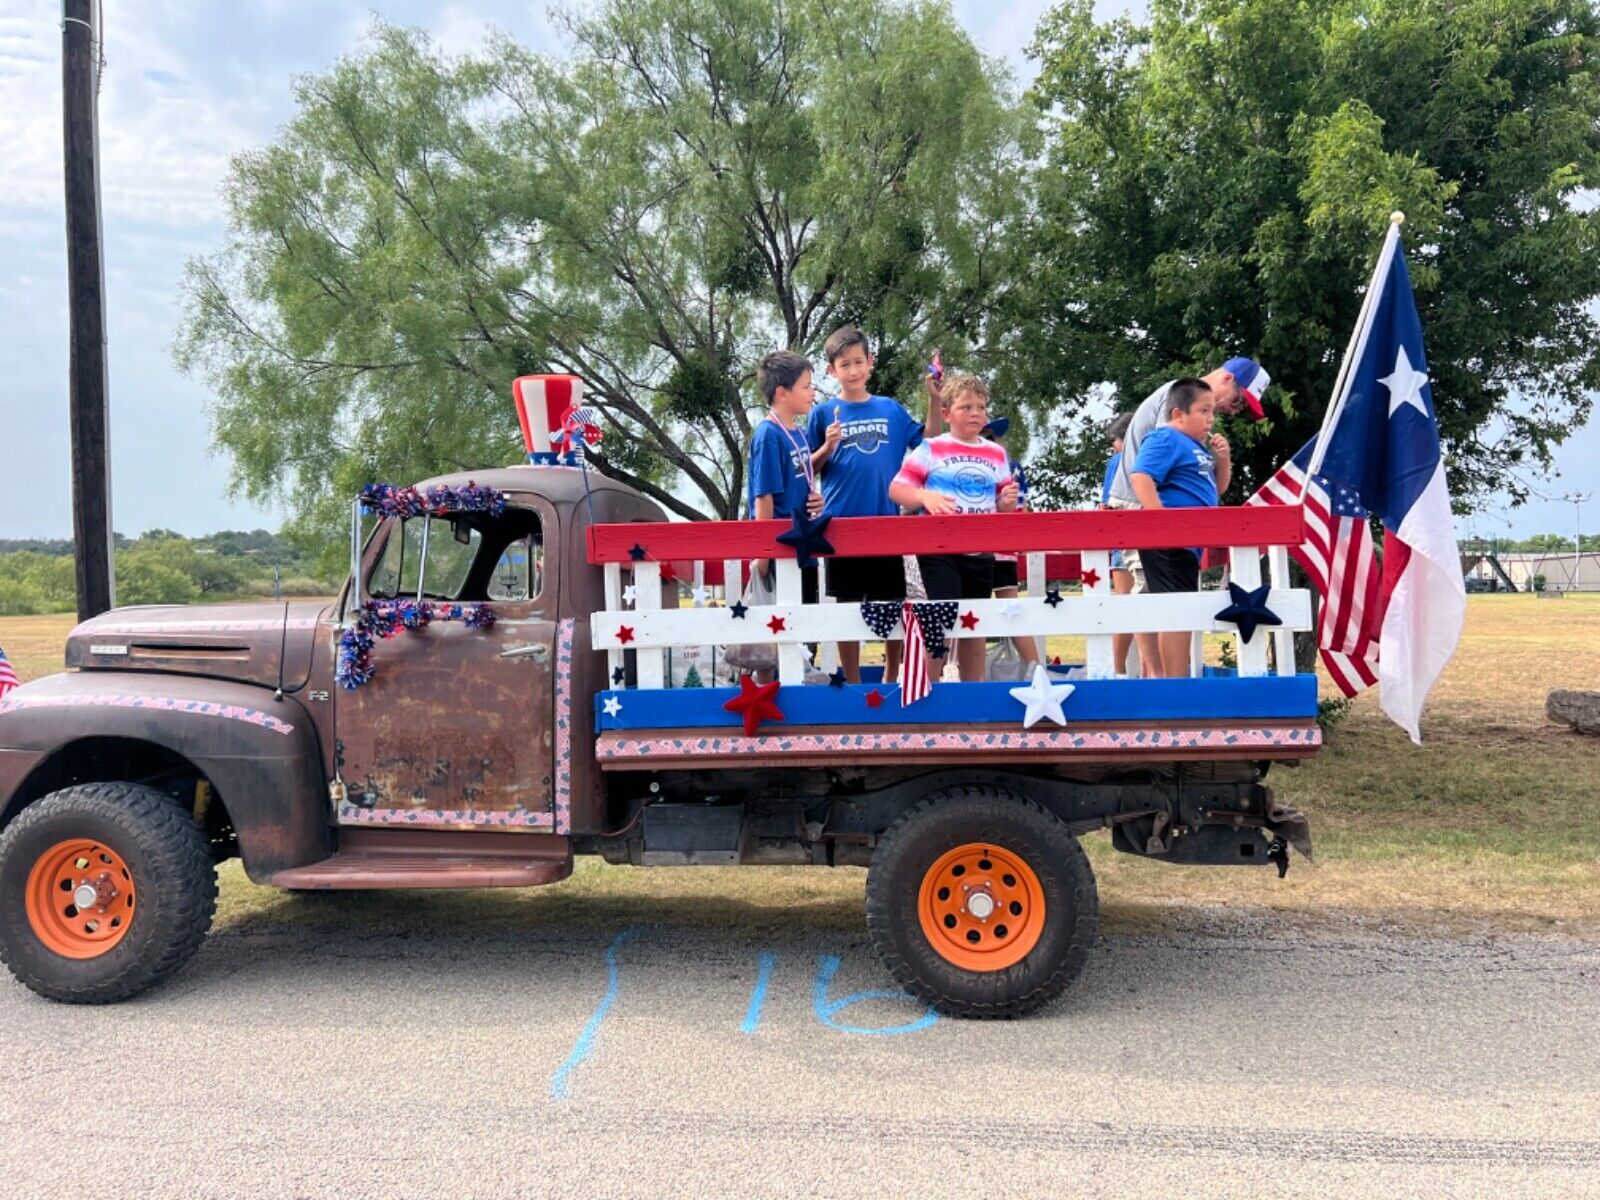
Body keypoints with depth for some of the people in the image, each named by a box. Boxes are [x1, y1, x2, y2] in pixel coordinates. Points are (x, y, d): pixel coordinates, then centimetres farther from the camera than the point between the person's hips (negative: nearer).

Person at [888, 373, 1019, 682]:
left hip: (981, 551, 5)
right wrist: (925, 497, -22)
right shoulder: (930, 449, -2)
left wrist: (1008, 502, -6)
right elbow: (895, 490, -5)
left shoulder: (997, 454, 11)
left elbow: (1003, 511, 17)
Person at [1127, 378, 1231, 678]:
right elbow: (1141, 478, -24)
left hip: (1187, 544, 10)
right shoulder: (1165, 439, -10)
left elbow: (1217, 487, 29)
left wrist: (1223, 459, 10)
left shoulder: (1197, 446, 20)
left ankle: (1162, 674, 23)